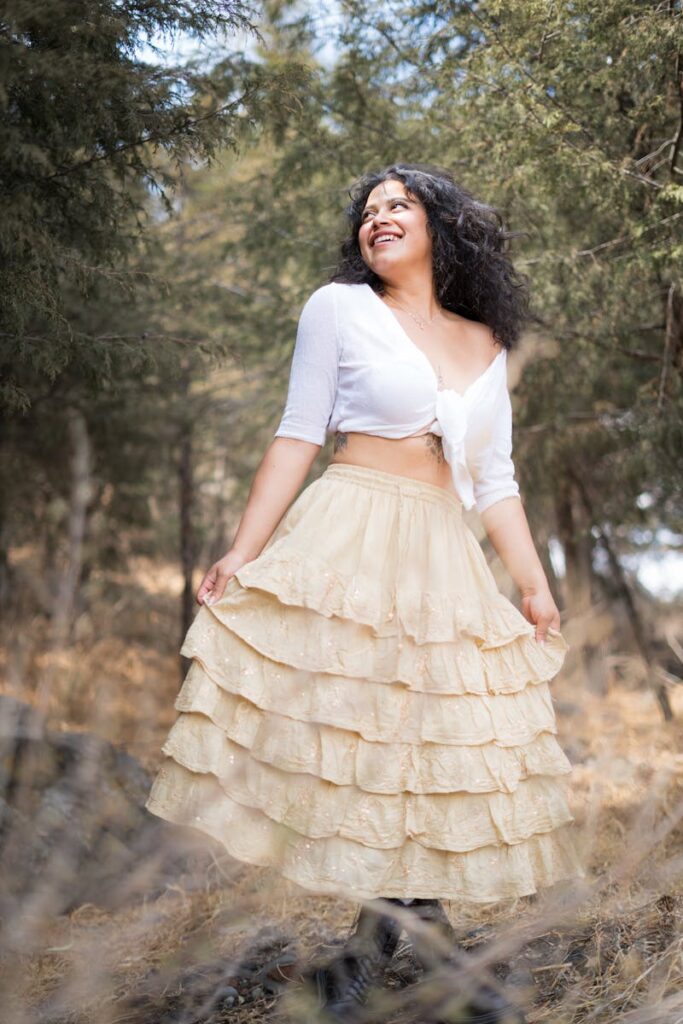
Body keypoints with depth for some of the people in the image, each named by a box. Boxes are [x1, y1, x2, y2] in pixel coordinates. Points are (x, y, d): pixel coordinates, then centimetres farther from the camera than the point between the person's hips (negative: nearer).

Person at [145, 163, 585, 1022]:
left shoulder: (488, 345, 15)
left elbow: (495, 483, 17)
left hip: (446, 562, 4)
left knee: (429, 746, 3)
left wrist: (536, 588, 12)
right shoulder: (339, 308, 4)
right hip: (347, 542, -4)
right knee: (344, 735, -6)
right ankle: (406, 932, 7)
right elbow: (297, 438, 1)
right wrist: (241, 554, -6)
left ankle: (380, 944, 16)